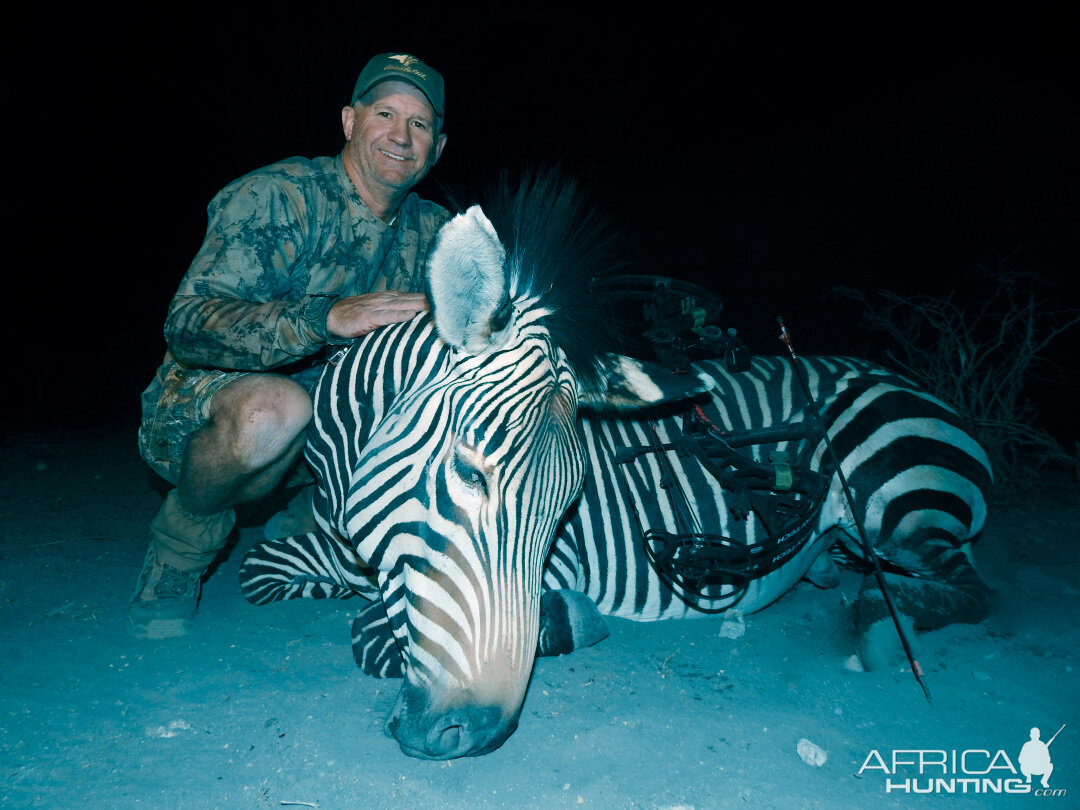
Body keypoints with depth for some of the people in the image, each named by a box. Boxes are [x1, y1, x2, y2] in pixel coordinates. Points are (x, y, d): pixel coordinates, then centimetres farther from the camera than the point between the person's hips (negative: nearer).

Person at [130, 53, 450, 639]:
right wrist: (328, 316, -42)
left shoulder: (433, 232, 4)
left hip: (323, 437, 6)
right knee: (276, 406, -38)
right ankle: (179, 550, -6)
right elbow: (187, 323, -26)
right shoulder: (277, 196, -16)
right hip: (200, 414, -5)